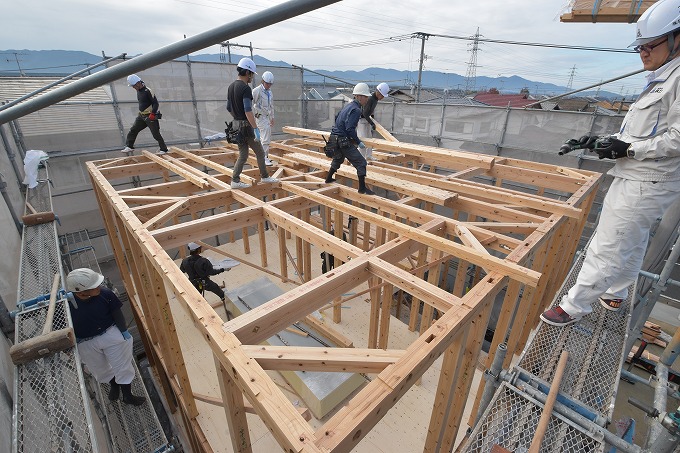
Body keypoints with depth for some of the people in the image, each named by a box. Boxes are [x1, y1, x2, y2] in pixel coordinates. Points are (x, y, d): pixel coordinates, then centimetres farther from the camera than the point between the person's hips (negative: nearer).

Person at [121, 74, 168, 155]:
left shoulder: (148, 91, -15)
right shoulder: (138, 91, 12)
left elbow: (155, 103, -17)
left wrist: (153, 114, -23)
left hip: (150, 116, -9)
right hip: (141, 116, 9)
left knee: (156, 134, -4)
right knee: (133, 130, 8)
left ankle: (163, 149, 8)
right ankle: (129, 146, 15)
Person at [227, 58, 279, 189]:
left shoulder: (231, 86, 11)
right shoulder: (246, 89, -16)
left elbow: (229, 107, 18)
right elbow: (248, 111, -26)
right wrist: (256, 129, -26)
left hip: (236, 124, 8)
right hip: (246, 125, -8)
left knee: (243, 155, 12)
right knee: (260, 152, 7)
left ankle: (235, 181, 8)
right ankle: (264, 177, 19)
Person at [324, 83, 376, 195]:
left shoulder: (348, 106, 14)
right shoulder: (356, 110, -15)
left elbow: (337, 119, 24)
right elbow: (350, 129, -23)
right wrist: (358, 142, -15)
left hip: (335, 138, 10)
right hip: (343, 142, -10)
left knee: (338, 159, 32)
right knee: (361, 162, -8)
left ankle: (329, 179, 46)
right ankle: (362, 188, -7)